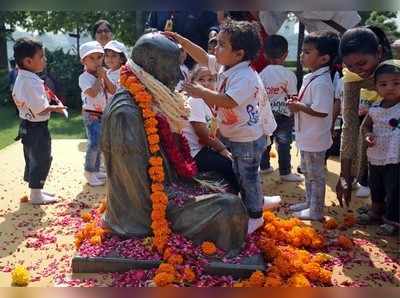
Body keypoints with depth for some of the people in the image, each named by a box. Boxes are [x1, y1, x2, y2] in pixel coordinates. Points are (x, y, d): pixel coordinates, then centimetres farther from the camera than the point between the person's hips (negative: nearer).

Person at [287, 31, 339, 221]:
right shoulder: (311, 77, 7)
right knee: (308, 172, 23)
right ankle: (309, 202, 39)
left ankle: (316, 211, 19)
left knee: (316, 175, 5)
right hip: (307, 137, 10)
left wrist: (298, 107, -20)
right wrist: (298, 102, 1)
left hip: (315, 139, -10)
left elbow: (321, 111, -29)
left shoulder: (321, 83, -25)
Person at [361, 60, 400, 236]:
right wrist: (368, 134, -6)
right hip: (375, 157, 6)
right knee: (376, 188, 22)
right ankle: (378, 212, 44)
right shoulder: (374, 109, 0)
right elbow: (367, 124, 14)